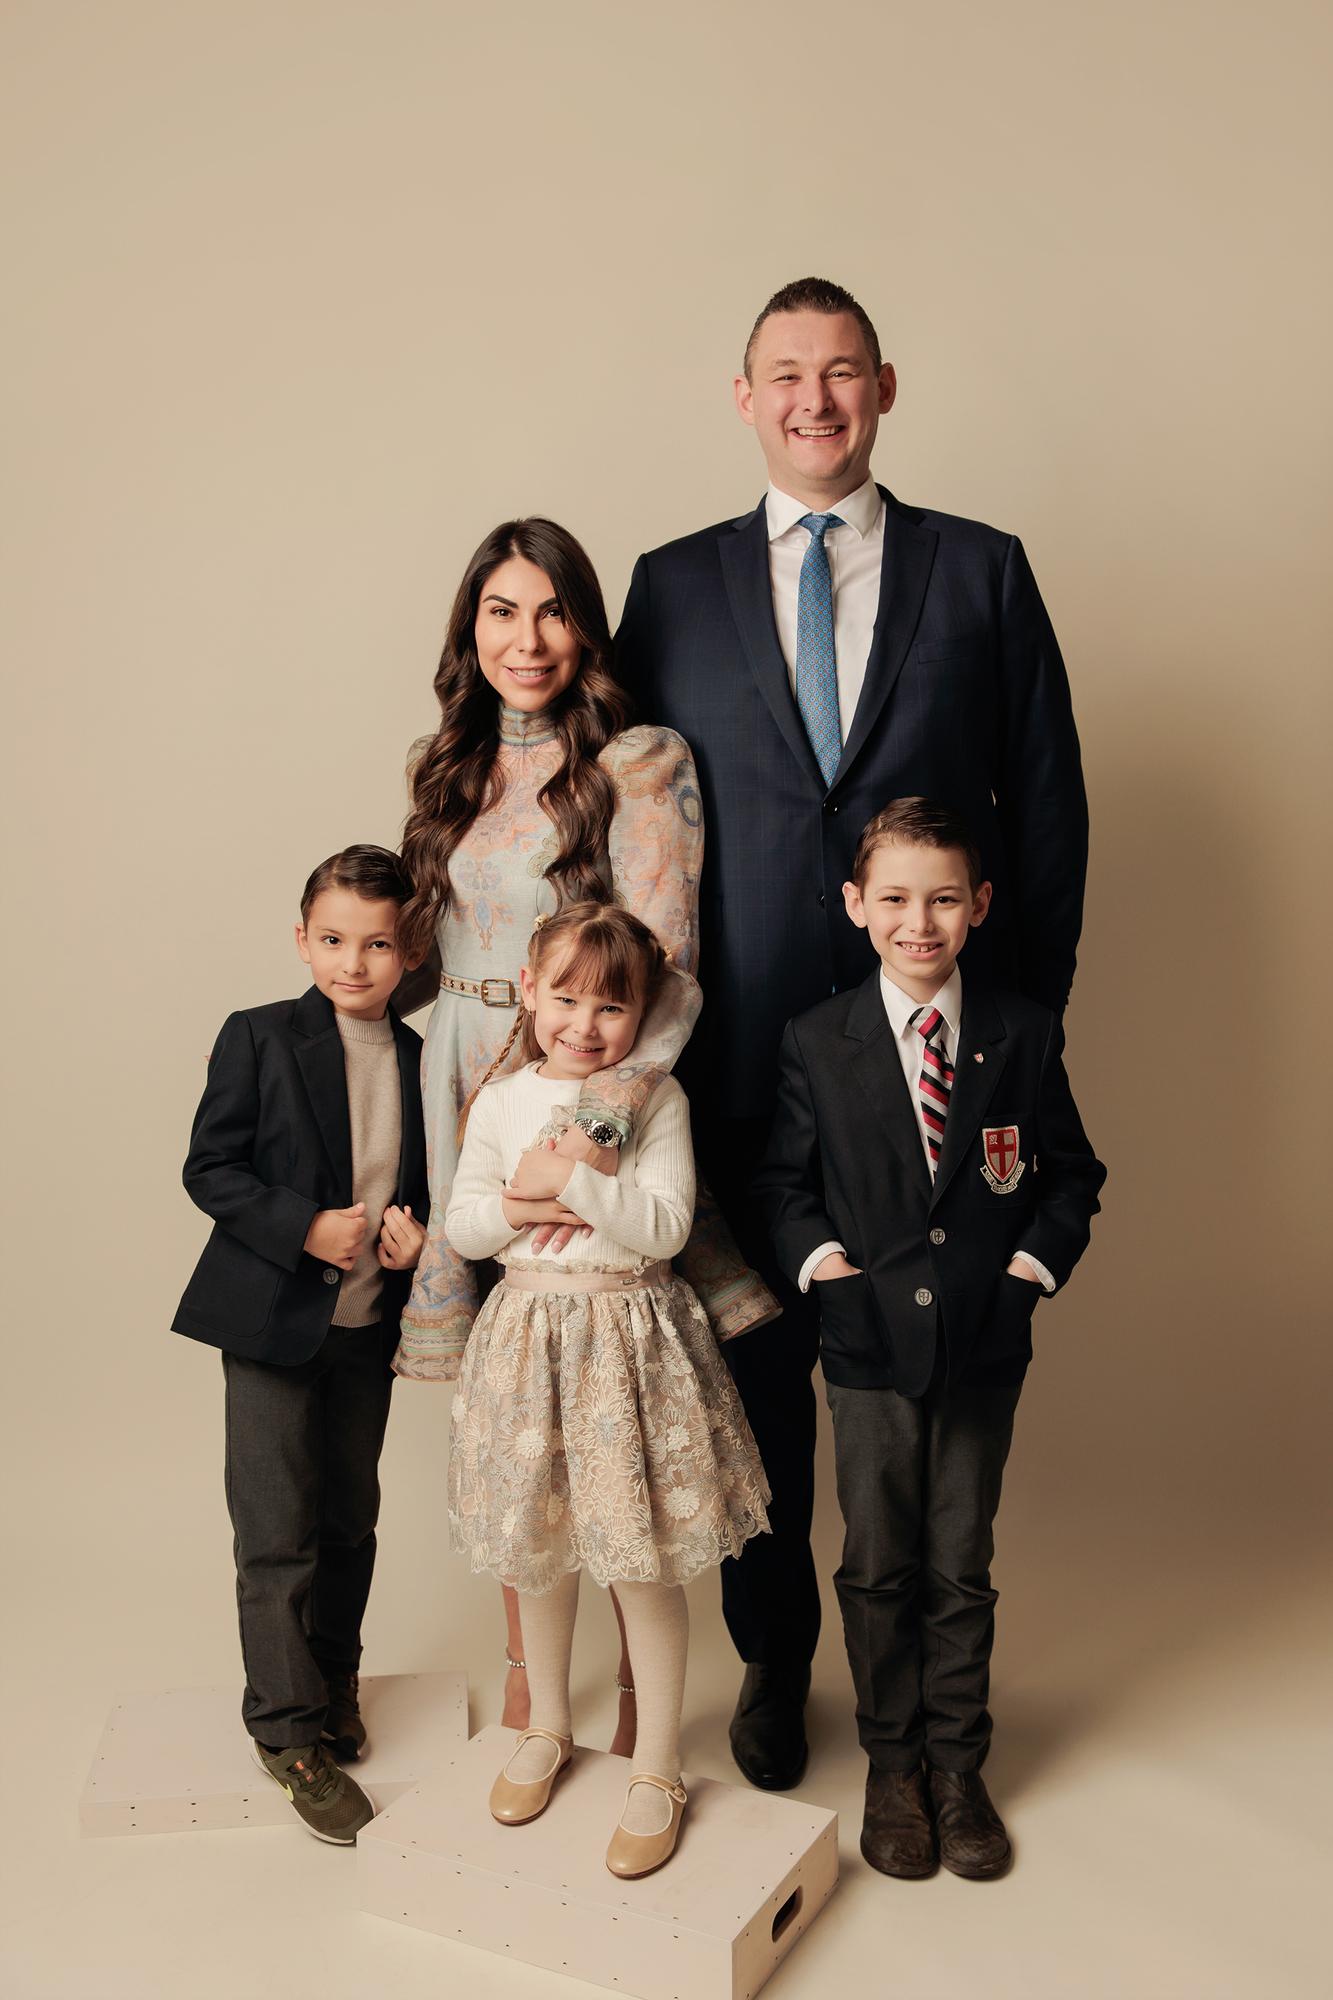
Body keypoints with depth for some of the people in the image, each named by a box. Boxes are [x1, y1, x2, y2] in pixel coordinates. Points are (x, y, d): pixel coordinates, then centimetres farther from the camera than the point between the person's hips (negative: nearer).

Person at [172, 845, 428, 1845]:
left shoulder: (419, 1059, 3)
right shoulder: (259, 1038, -9)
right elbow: (210, 1166, -10)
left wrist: (417, 1232, -8)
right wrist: (304, 1228, -21)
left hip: (368, 1324, 4)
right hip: (271, 1319, -4)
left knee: (350, 1519, 15)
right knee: (279, 1530, -1)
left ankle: (334, 1683, 36)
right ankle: (288, 1730, 14)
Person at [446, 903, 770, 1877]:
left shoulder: (657, 1099, -7)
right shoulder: (502, 1102, 2)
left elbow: (665, 1225, -16)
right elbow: (462, 1224, 4)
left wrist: (573, 1180, -22)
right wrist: (515, 1209, -15)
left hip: (632, 1336, -3)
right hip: (530, 1331, 4)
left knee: (643, 1562, 2)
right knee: (537, 1551, 17)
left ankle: (657, 1772, 20)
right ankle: (548, 1728, 40)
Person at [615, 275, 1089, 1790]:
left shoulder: (983, 572, 7)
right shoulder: (674, 584, 8)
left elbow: (1049, 800, 6)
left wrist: (1030, 1016, 1)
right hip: (744, 1052, 1)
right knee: (759, 1365, 10)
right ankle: (773, 1655, 32)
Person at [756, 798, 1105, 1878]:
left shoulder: (1025, 1032, -2)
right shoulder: (817, 1040, -3)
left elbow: (1071, 1172, 7)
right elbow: (784, 1177, 5)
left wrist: (1037, 1258, -6)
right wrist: (819, 1255, -9)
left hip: (985, 1343, 0)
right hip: (872, 1342, 0)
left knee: (962, 1567, 12)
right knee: (878, 1567, 12)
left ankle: (957, 1763, 31)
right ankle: (891, 1763, 30)